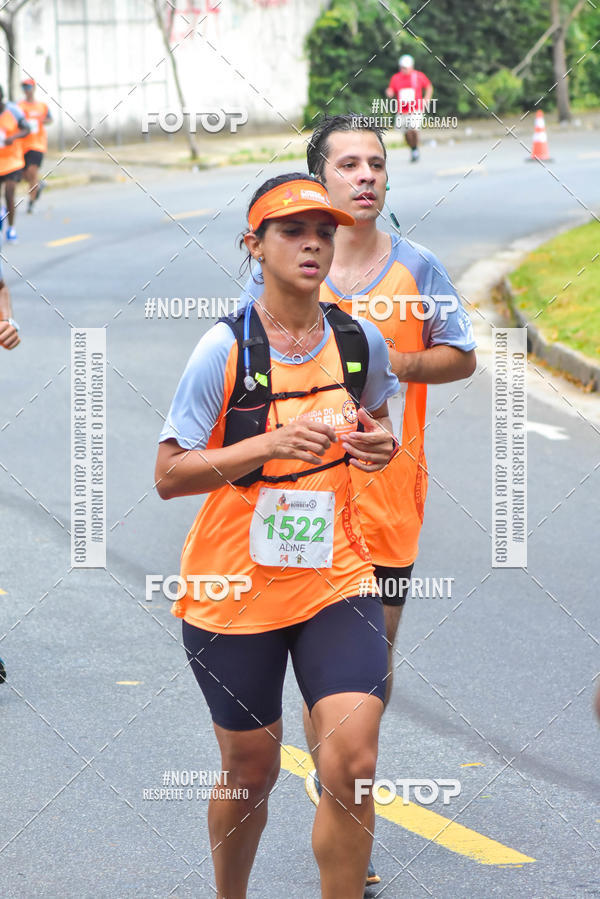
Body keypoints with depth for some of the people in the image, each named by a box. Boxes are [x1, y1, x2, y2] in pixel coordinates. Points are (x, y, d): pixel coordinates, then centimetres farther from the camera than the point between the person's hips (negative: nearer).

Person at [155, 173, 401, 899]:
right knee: (251, 772, 10)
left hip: (336, 580, 3)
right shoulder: (225, 348, -12)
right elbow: (169, 475, -12)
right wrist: (271, 444, -24)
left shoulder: (361, 341, 0)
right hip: (233, 589, -2)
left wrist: (379, 444, -4)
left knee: (352, 765, -12)